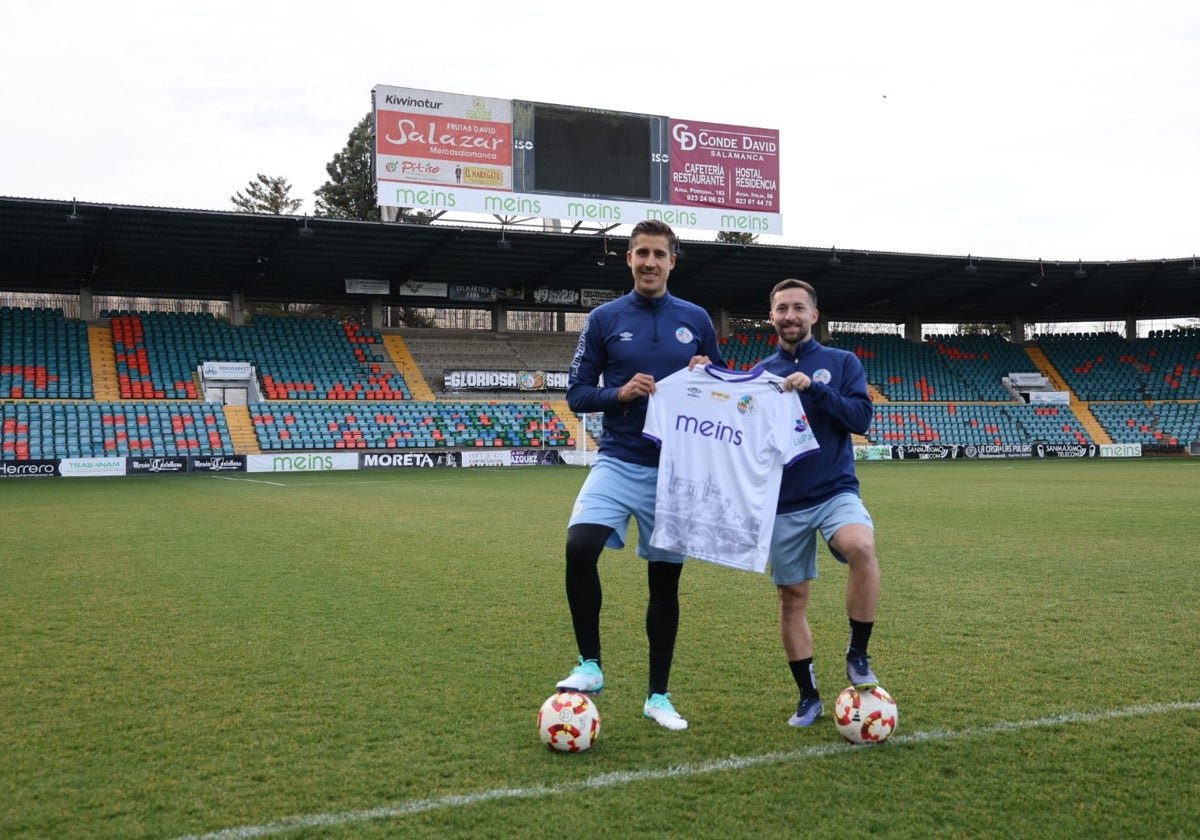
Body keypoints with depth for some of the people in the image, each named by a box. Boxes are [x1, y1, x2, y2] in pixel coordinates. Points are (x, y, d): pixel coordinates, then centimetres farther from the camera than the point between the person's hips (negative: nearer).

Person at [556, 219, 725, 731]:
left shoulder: (696, 320, 7)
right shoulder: (604, 319, 2)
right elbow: (576, 394, 3)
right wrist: (619, 393, -16)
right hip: (619, 463, -1)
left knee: (665, 580, 7)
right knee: (580, 546, -25)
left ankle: (658, 696, 22)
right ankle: (590, 665, -7)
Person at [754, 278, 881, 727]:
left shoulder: (841, 363, 4)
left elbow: (862, 417, -8)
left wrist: (813, 388, -18)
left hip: (835, 491, -2)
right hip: (783, 503, 2)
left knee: (861, 546, -32)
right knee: (792, 599, 5)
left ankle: (858, 655, -13)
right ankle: (808, 697, 22)